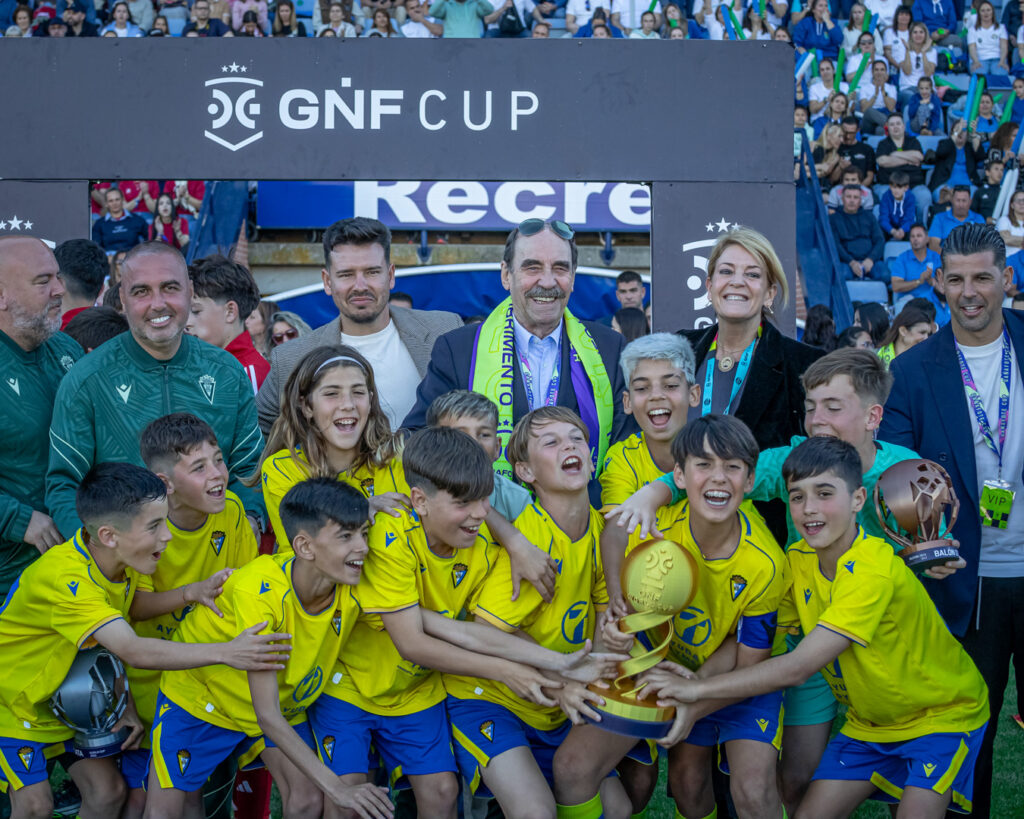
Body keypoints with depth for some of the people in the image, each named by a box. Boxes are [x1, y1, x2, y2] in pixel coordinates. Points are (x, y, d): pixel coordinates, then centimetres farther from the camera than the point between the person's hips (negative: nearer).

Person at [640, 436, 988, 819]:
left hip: (942, 712, -6)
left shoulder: (874, 569, -31)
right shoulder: (798, 561, -7)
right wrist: (696, 701, -25)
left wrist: (699, 689, -28)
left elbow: (798, 666, -33)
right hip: (870, 721, 6)